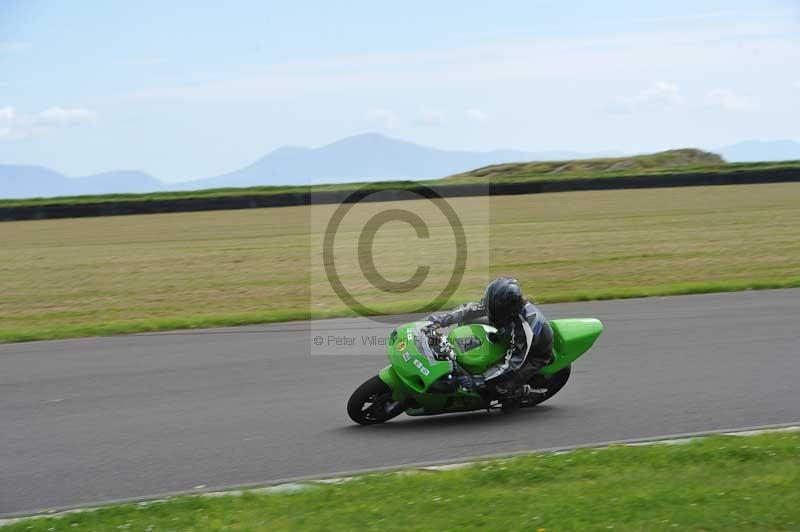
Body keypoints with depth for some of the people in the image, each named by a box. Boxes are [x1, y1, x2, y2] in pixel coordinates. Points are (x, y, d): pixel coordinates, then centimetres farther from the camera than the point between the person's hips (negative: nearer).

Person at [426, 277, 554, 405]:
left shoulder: (525, 327, -43)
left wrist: (479, 380, -43)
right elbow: (473, 309, -11)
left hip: (536, 355, -7)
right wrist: (442, 319, -22)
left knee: (501, 386, -26)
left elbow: (512, 363, -39)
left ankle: (523, 391, 9)